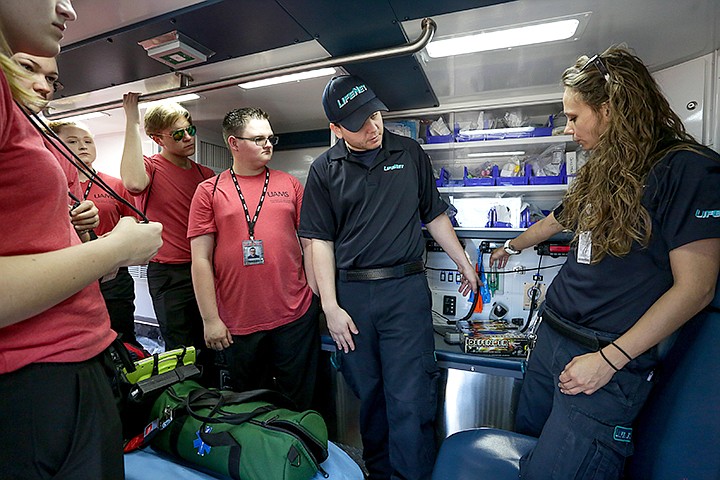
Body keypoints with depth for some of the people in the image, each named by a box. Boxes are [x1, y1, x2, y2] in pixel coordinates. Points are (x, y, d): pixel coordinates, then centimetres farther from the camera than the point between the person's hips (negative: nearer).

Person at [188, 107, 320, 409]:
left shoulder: (289, 184, 5)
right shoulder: (209, 191, 1)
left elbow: (309, 243, 6)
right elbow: (201, 260, -2)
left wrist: (319, 299, 2)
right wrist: (210, 319, -4)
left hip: (296, 317, 1)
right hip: (238, 325, 0)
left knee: (298, 404, 16)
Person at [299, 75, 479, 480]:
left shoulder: (410, 153, 7)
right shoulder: (325, 169, 4)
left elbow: (435, 215, 15)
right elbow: (321, 240, 2)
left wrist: (464, 263, 16)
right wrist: (330, 306, -4)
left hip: (406, 290, 0)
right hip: (350, 294, 1)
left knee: (410, 400, -1)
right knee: (369, 396, 14)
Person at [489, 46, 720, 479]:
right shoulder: (604, 170, 13)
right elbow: (559, 220, 29)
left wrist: (609, 360, -19)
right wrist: (512, 247, 44)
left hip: (609, 360, -7)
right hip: (552, 338, 8)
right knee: (525, 440, 19)